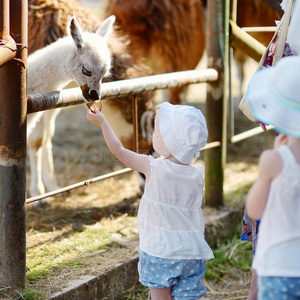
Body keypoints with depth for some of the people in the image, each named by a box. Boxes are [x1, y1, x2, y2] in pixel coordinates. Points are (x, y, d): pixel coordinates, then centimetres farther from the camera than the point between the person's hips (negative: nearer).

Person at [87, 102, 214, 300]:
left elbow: (119, 150, 0)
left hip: (159, 249, -3)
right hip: (190, 251, 3)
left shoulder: (153, 168, -11)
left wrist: (101, 121, 10)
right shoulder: (196, 176, -1)